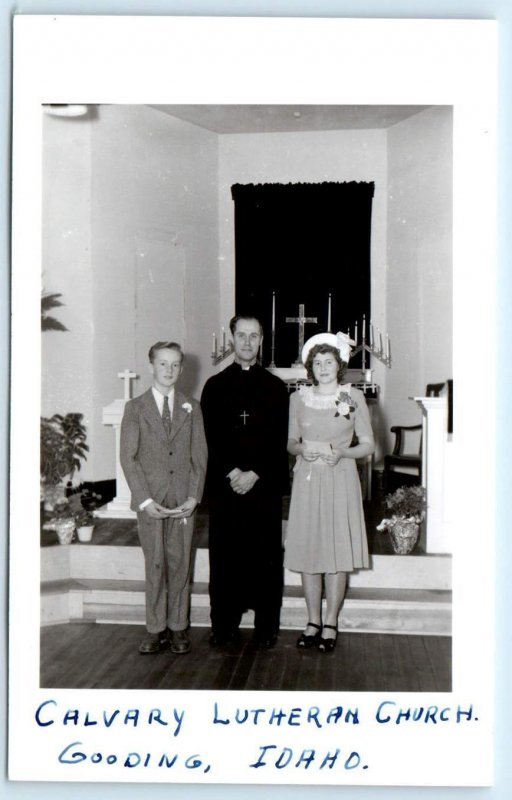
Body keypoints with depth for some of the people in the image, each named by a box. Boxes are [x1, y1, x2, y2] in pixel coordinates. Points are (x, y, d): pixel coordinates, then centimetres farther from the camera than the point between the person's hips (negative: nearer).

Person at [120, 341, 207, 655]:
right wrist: (144, 499, -11)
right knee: (155, 564, 3)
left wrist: (194, 497, -6)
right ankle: (156, 629, 12)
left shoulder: (192, 408, 8)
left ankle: (178, 627, 14)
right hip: (150, 499, -1)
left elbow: (200, 456, 5)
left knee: (180, 564, 4)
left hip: (183, 499, 1)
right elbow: (128, 457, -2)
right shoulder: (135, 408, 3)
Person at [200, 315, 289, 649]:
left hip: (265, 484, 0)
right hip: (224, 485, 0)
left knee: (267, 557, 2)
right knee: (225, 556, 3)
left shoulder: (275, 387, 8)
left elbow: (279, 440, 1)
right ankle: (224, 625, 12)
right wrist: (232, 473, -11)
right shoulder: (215, 386, 9)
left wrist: (254, 474, -11)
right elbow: (212, 438, 1)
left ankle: (267, 627, 10)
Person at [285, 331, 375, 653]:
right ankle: (313, 622, 16)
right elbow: (291, 442, 13)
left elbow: (368, 444, 2)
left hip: (340, 479, -2)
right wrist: (302, 449, -9)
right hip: (307, 479, 2)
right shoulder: (299, 398, 6)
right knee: (308, 551, 4)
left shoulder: (353, 396, 0)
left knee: (338, 552, -1)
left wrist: (341, 452, -15)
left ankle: (331, 623, 10)